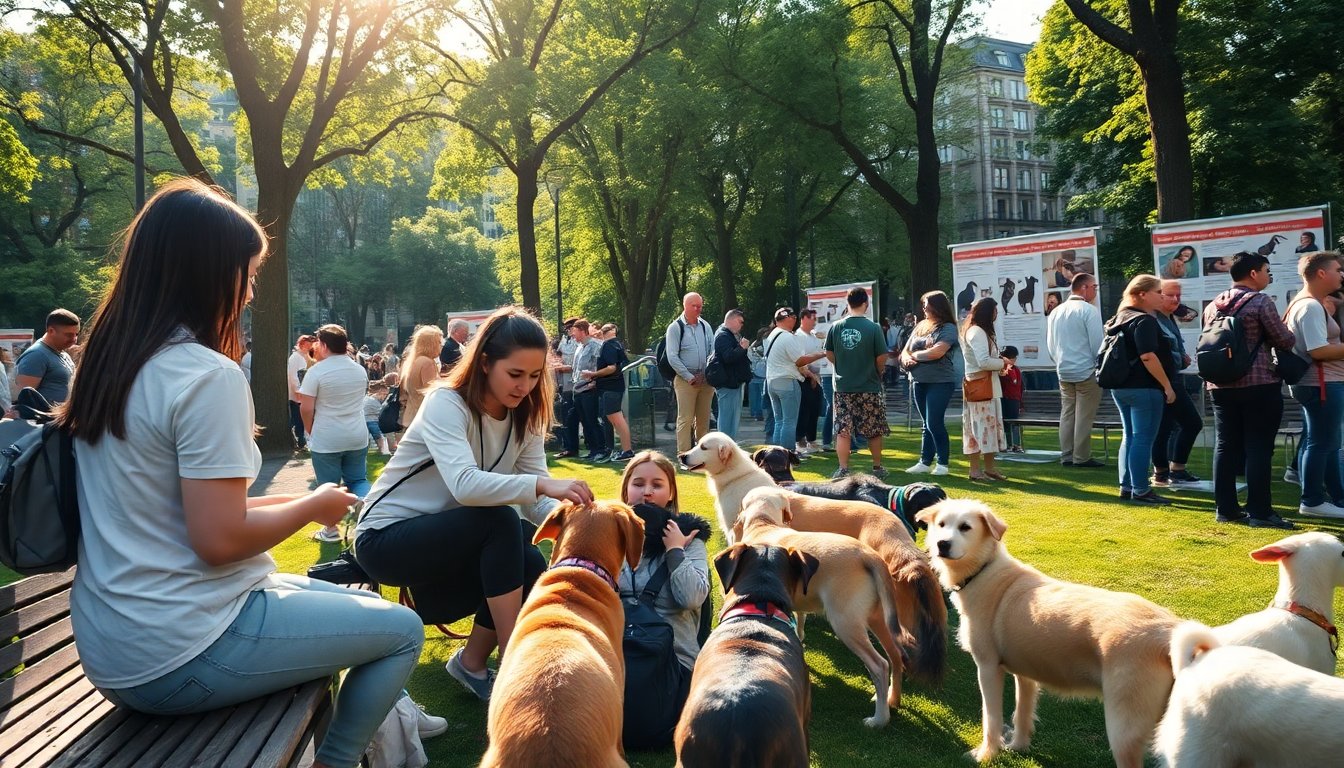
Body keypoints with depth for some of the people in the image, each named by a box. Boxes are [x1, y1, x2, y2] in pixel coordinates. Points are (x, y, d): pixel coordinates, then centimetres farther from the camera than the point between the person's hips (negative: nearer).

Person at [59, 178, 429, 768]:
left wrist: (287, 501, 12)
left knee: (352, 603, 24)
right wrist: (313, 505, -6)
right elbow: (220, 539, -23)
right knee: (401, 630, 5)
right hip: (178, 654, -9)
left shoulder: (110, 361, 6)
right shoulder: (208, 375, -20)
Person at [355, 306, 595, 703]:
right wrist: (542, 484, -50)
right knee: (501, 522, -30)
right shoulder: (446, 403, -22)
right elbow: (464, 485, -40)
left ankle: (472, 662, 3)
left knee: (531, 566, -20)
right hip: (385, 538, -7)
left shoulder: (524, 420, -1)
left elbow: (535, 503, -9)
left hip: (448, 539, 7)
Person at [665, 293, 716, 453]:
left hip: (705, 379, 4)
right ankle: (684, 455, -3)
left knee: (704, 419, 9)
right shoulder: (675, 327, -3)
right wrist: (690, 377, -10)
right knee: (685, 419, -6)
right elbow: (672, 357, -8)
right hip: (685, 379, -4)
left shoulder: (705, 326, 11)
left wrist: (707, 374, -3)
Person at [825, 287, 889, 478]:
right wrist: (878, 373, 11)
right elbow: (881, 357, -8)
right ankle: (877, 467, 22)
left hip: (843, 387, 2)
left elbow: (829, 354, 5)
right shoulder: (873, 328, -11)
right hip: (869, 387, -2)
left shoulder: (835, 327, -2)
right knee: (874, 431, 12)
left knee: (843, 430, 5)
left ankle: (843, 469, 0)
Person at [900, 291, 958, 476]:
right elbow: (905, 350, 14)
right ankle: (925, 462, 16)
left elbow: (937, 352, -22)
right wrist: (906, 358, -10)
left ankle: (942, 463, 3)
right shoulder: (920, 326, 12)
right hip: (919, 382, 7)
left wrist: (915, 354, -7)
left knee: (934, 422, -8)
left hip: (940, 382, -6)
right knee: (926, 424, 11)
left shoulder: (948, 328, -8)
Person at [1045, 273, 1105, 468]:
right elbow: (1097, 343, -13)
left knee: (1067, 414, 11)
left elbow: (1050, 344, 13)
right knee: (1084, 416, -1)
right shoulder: (1089, 310, -12)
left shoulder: (1055, 312, 8)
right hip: (1086, 371, -6)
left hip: (1063, 371, 6)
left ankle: (1066, 456, 14)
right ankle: (1081, 457, 2)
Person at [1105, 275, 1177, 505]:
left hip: (1121, 387, 10)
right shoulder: (1145, 321, -15)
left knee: (1130, 437, 14)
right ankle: (1140, 491, -2)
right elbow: (1148, 357, -23)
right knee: (1143, 439, -5)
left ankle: (1126, 486, 18)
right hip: (1143, 388, -10)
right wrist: (1167, 386, -19)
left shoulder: (1122, 318, 15)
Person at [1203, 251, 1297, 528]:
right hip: (1258, 385, -6)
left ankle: (1225, 508, 12)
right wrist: (1291, 334, 16)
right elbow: (1285, 341, -5)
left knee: (1225, 447, 8)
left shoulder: (1212, 305, 10)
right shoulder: (1260, 301, -9)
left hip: (1221, 385, 6)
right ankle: (1260, 512, -1)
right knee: (1258, 448, -2)